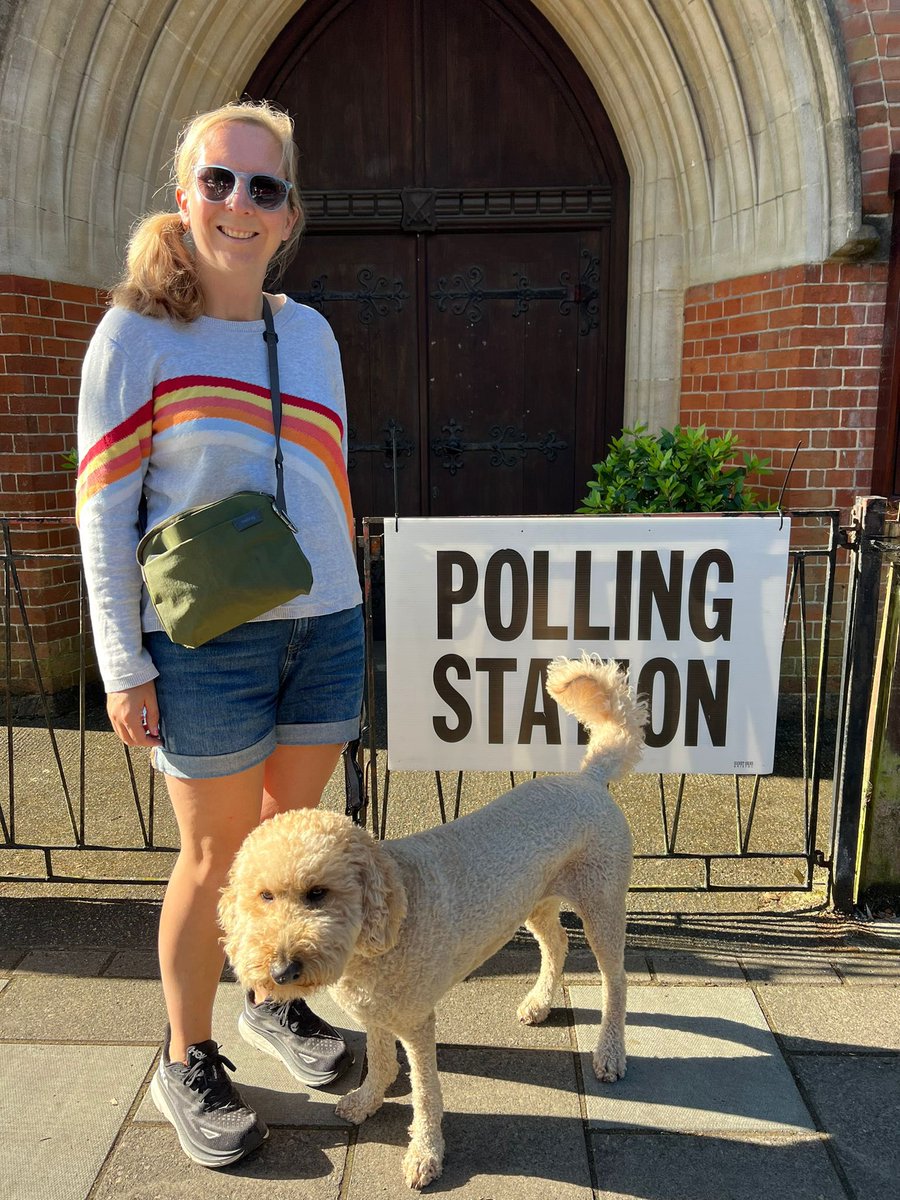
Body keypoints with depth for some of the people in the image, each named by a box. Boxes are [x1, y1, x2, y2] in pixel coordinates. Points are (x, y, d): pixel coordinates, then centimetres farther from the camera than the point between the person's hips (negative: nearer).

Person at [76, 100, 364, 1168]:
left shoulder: (309, 330, 9)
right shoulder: (136, 334, -4)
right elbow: (103, 509, -6)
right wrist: (123, 663, -9)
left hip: (323, 626, 5)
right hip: (205, 639, -4)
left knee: (295, 831, 16)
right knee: (215, 857, 6)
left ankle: (276, 1001, 40)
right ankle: (186, 1062, 29)